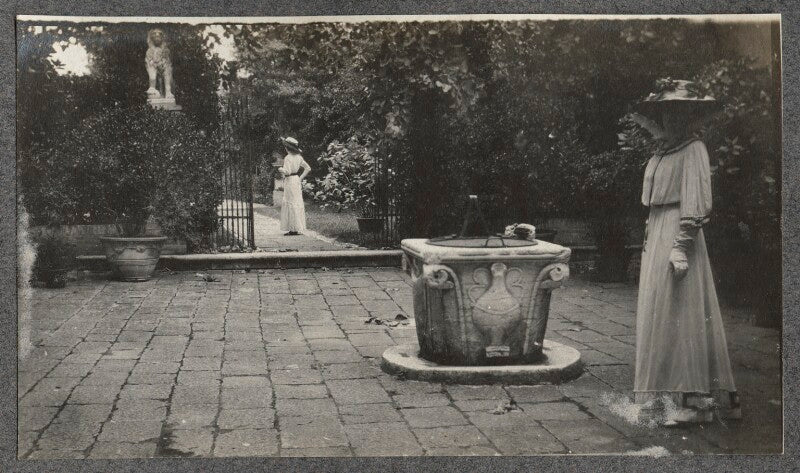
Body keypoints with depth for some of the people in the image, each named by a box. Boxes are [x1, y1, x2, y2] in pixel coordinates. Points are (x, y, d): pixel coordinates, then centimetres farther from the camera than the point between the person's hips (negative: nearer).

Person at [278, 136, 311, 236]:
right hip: (297, 181, 8)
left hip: (290, 181, -8)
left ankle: (294, 229, -3)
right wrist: (301, 178, 11)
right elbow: (308, 168, 11)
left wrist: (280, 169, -3)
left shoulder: (288, 158, -15)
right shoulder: (298, 157, 8)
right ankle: (298, 228, 16)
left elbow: (287, 172, -22)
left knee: (291, 205, -4)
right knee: (297, 204, 11)